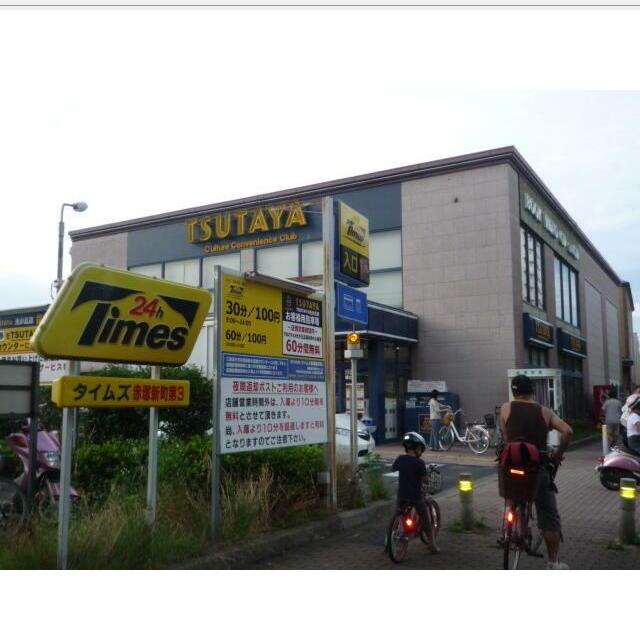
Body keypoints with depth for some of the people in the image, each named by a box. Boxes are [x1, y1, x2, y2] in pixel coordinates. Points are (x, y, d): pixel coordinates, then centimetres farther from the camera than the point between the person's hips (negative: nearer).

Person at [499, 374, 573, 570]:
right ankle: (553, 563, 12)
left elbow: (505, 438, 4)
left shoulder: (506, 409, 3)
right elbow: (567, 431, -8)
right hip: (539, 469, 0)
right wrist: (557, 455, 4)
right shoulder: (545, 412, 4)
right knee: (549, 517, 9)